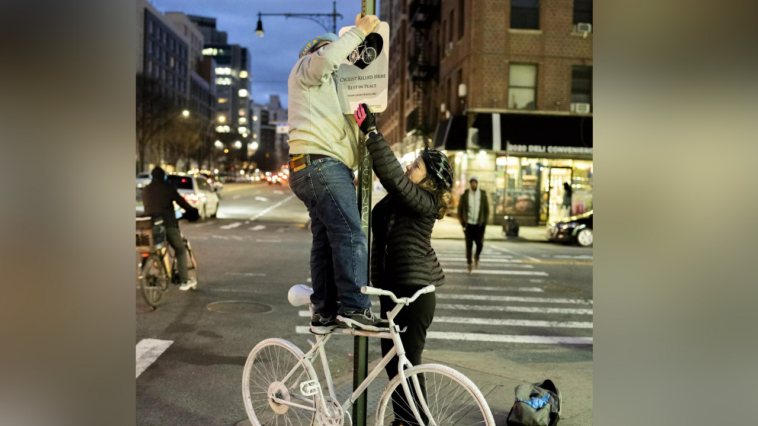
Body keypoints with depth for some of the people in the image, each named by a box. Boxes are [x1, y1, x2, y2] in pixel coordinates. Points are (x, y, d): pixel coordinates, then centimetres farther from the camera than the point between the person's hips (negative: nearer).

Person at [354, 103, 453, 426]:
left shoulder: (425, 203, -17)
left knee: (408, 361, -1)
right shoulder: (397, 198, 8)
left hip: (415, 291, -9)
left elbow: (393, 175, -28)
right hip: (392, 287, 9)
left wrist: (371, 130, -29)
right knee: (391, 355, 17)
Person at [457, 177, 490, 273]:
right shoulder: (464, 195, -2)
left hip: (479, 224, 1)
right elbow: (459, 210, 4)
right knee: (469, 245, -2)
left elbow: (487, 210, 7)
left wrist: (484, 223, 0)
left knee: (480, 244, -4)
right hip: (468, 224, -1)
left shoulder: (483, 195, 1)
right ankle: (469, 264, 10)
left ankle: (477, 257, 27)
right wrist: (462, 223, -1)